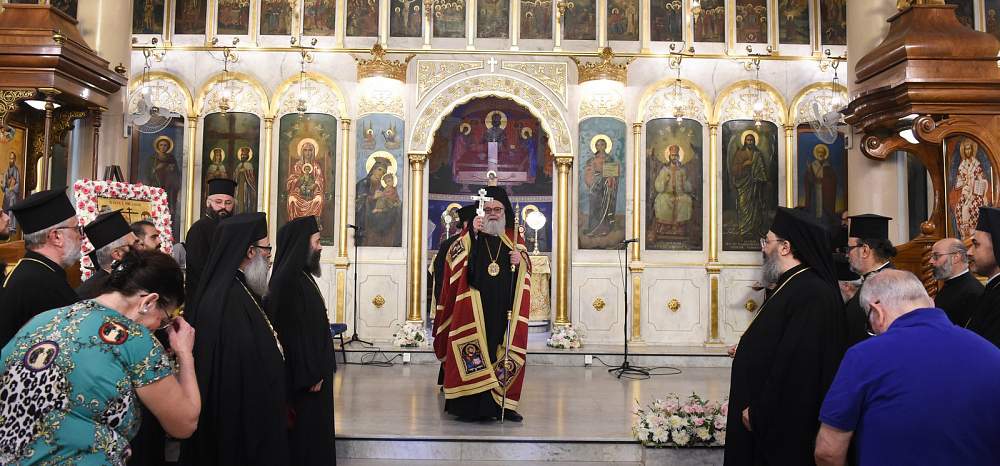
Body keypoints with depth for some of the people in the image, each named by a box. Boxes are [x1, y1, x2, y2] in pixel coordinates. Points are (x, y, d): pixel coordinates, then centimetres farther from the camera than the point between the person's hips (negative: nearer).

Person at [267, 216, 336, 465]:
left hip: (311, 369, 10)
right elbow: (293, 332, -23)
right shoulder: (288, 279, -20)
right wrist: (309, 376, -21)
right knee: (305, 431, 2)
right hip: (304, 375, -10)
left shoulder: (300, 275, 10)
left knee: (312, 429, 17)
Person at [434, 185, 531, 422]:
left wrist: (520, 261, -5)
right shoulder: (470, 236, 6)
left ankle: (502, 403, 12)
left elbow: (527, 269, 17)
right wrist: (472, 234, -20)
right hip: (475, 309, -3)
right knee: (475, 353, -7)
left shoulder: (513, 239, 14)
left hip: (505, 311, 3)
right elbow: (453, 257, -10)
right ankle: (473, 404, -2)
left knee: (505, 355, 3)